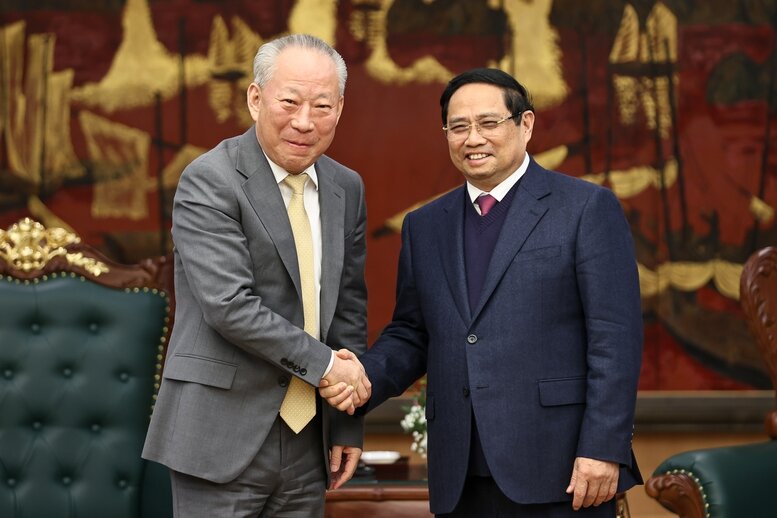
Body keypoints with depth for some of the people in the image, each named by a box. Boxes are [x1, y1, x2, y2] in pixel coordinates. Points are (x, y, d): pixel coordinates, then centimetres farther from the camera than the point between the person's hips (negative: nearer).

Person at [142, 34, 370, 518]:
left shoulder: (346, 188, 10)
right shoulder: (209, 181, -10)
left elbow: (349, 308, 13)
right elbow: (228, 306, -18)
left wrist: (348, 424, 10)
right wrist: (323, 363, -12)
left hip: (307, 442, 6)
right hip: (224, 440, -6)